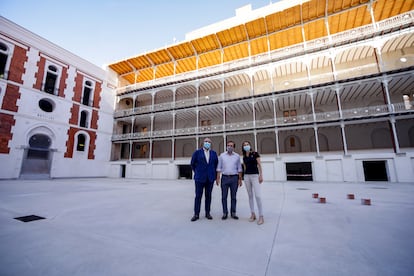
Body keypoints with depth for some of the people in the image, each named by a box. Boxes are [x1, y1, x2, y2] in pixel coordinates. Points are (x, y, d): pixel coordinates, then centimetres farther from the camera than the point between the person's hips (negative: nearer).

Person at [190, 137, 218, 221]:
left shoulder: (214, 153, 6)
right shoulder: (197, 152, -2)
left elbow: (216, 164, 15)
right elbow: (192, 164, 6)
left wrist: (213, 173, 12)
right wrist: (197, 172, 9)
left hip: (210, 178, 3)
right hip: (200, 178, -2)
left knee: (208, 196, 10)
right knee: (198, 196, 3)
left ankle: (207, 213, 23)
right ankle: (196, 214, 15)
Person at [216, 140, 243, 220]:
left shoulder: (237, 156, 5)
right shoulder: (222, 155, 3)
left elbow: (239, 168, 7)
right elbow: (219, 168, 3)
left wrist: (240, 179, 2)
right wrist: (218, 178, -3)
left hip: (234, 178, 0)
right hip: (224, 177, 0)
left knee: (233, 196, 8)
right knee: (224, 196, 4)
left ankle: (233, 213, 20)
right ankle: (225, 213, 16)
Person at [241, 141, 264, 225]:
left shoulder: (255, 153, -2)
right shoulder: (244, 157, 11)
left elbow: (259, 164, -5)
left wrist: (261, 175, -11)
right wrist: (244, 177, 14)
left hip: (255, 175, -5)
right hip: (247, 176, 5)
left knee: (258, 196, -11)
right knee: (250, 196, 8)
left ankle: (261, 216, -2)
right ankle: (253, 214, 19)